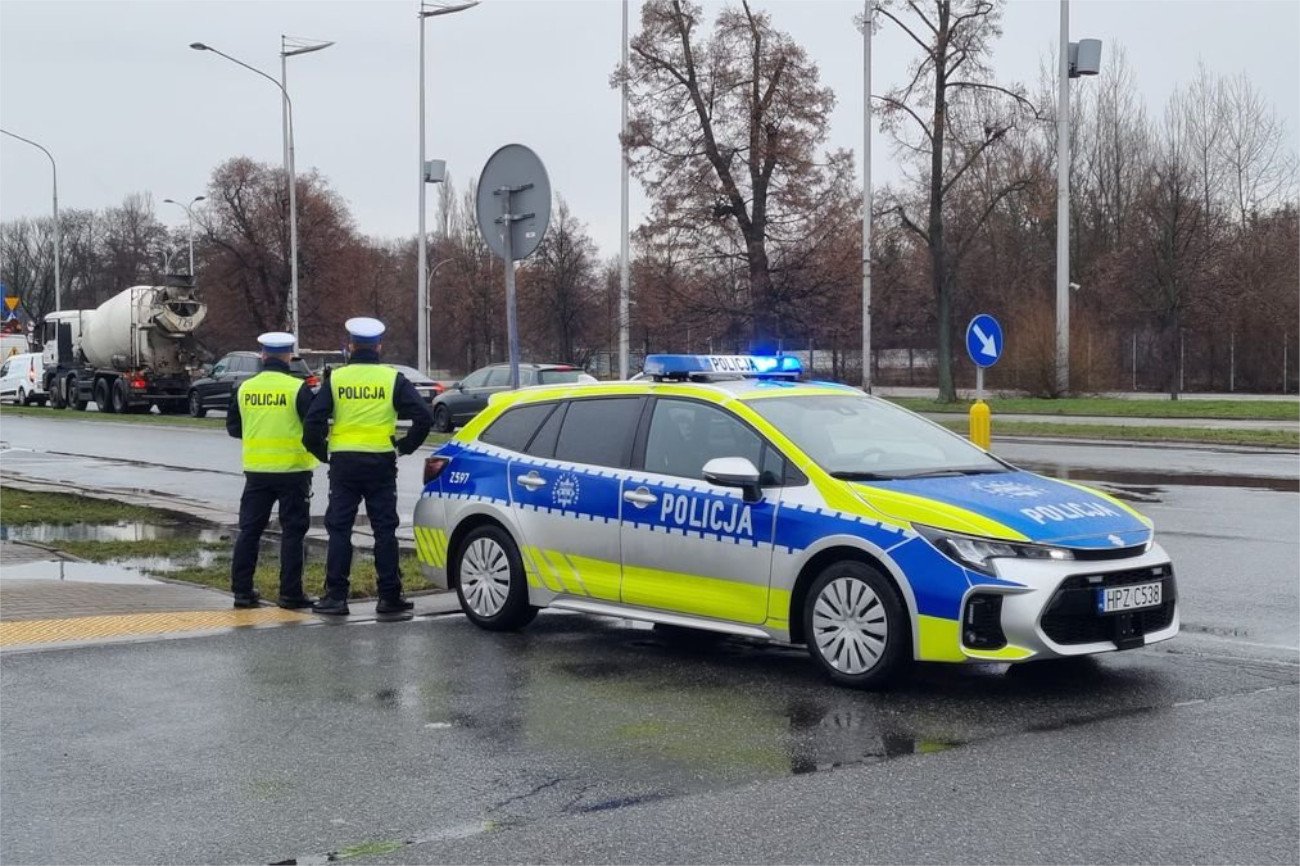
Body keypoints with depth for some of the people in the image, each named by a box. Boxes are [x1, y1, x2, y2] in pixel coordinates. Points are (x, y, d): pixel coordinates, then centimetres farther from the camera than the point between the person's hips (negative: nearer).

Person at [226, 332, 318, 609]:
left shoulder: (245, 389, 2)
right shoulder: (298, 389, -11)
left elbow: (233, 427, 11)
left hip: (256, 469, 4)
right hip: (292, 469, -3)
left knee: (249, 530, 11)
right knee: (292, 531, 3)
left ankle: (242, 590, 12)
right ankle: (290, 593, 2)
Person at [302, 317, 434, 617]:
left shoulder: (336, 378, 0)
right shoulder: (392, 379, 0)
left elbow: (313, 422, -7)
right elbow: (423, 418, -7)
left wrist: (322, 452, 7)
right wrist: (405, 446, 5)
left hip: (344, 462, 0)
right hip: (381, 464, 0)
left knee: (339, 529, 6)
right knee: (385, 530, 6)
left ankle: (335, 596, 4)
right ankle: (389, 597, 7)